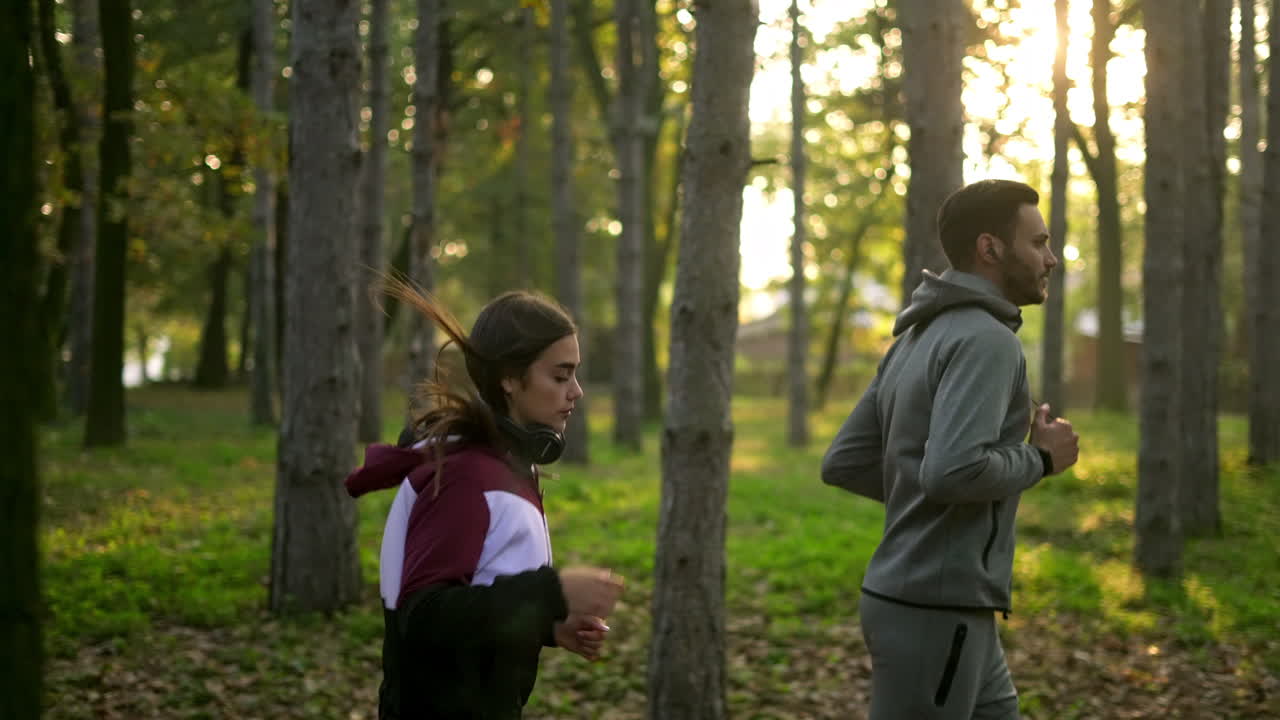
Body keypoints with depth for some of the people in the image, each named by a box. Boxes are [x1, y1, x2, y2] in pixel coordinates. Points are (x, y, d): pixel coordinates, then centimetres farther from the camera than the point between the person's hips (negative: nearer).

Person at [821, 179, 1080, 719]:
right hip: (935, 612, -10)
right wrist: (1039, 460, -12)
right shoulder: (985, 340, -15)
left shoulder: (917, 341, 14)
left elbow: (843, 463, 15)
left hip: (923, 603, 10)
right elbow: (954, 471, -29)